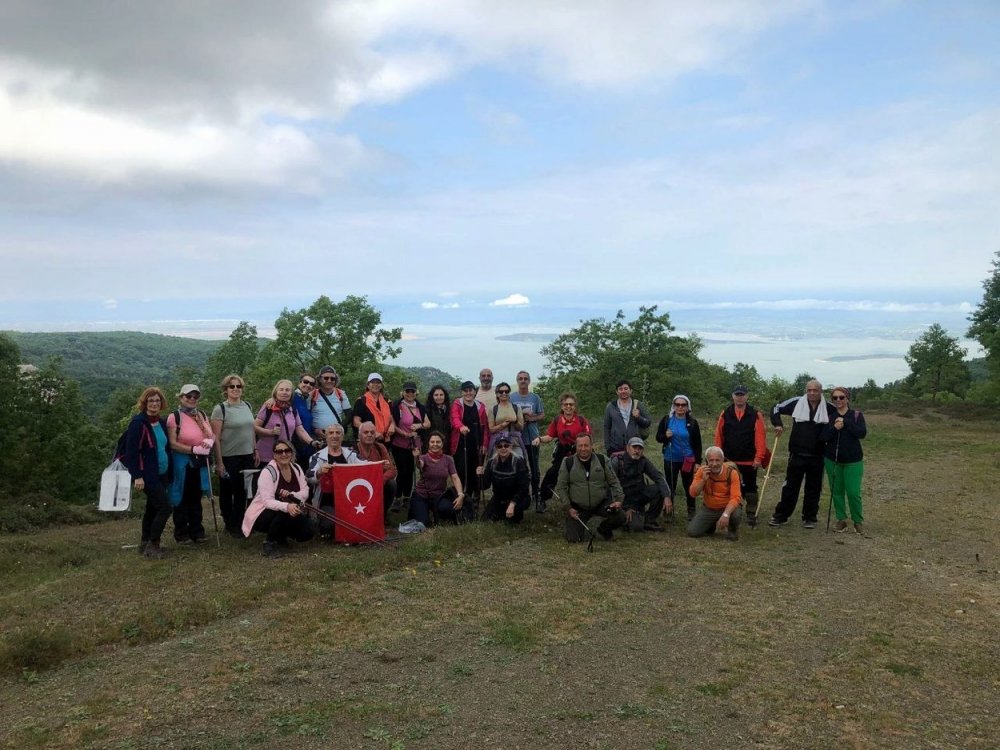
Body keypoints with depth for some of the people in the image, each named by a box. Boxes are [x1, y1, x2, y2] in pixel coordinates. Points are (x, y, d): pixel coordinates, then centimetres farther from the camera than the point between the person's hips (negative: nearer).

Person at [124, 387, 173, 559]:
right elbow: (131, 451, -17)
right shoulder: (138, 423, -14)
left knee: (152, 508, 14)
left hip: (162, 474, 8)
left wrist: (169, 473, 15)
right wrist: (137, 476, -21)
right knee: (165, 507, -11)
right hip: (148, 475, -8)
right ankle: (152, 545, 0)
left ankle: (145, 544, 24)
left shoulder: (162, 422, 9)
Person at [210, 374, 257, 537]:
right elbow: (216, 437, -11)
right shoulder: (220, 409, -9)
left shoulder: (247, 406, 8)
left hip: (247, 456, 5)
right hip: (228, 457, -5)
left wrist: (255, 450, 12)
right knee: (227, 491, 8)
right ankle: (230, 525, 20)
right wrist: (219, 462, -14)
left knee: (243, 491, 10)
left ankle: (240, 523, 24)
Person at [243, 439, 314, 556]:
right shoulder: (268, 472, -19)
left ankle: (280, 536, 15)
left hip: (286, 516, 6)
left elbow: (305, 492, -4)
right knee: (285, 512, -36)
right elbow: (268, 501, -29)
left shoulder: (296, 468, -1)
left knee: (307, 533, -15)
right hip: (263, 515, -6)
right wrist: (287, 506, -48)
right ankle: (269, 542, -12)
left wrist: (291, 495, -27)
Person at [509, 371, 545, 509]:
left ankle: (536, 495, 9)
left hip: (532, 437, 0)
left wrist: (532, 418, -12)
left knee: (534, 468, 2)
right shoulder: (511, 397, 3)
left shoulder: (535, 398, 4)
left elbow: (542, 415, 7)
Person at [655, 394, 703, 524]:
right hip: (670, 459, 1)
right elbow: (658, 437, 5)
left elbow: (698, 444, 2)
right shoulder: (666, 420, -1)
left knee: (688, 486, 8)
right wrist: (665, 436, -18)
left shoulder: (692, 422, -1)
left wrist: (697, 462, -3)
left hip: (688, 459, 0)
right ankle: (669, 512, 15)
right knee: (670, 486, 6)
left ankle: (691, 512, 22)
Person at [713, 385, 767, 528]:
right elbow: (719, 437, 2)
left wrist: (759, 457, -13)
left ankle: (751, 516, 17)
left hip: (750, 461, -2)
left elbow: (760, 437, -8)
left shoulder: (756, 415, -4)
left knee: (750, 489, 8)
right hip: (729, 460, 2)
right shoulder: (725, 414, 2)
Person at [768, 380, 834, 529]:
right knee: (790, 486, 4)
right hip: (797, 454, -1)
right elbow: (776, 408, 9)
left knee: (813, 488, 8)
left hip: (817, 456, 1)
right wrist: (778, 424, -4)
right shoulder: (797, 402, -3)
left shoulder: (829, 408, -3)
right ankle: (780, 516, 12)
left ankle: (810, 518, 19)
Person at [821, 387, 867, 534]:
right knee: (836, 491, 7)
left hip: (853, 461, -2)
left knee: (853, 492, -4)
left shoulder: (856, 415, -2)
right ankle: (841, 520, 20)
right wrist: (834, 428, -21)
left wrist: (845, 422, -21)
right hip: (832, 460, 2)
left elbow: (862, 433, -15)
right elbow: (823, 438, -5)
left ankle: (858, 521, 14)